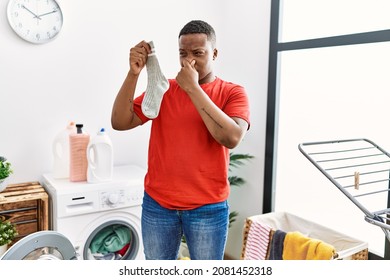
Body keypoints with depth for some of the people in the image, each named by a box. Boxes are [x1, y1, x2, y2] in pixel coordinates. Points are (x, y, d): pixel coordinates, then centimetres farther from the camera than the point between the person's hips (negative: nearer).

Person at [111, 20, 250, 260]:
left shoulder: (232, 93, -4)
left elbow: (231, 138, -22)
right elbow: (120, 122, -6)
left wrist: (193, 88, -20)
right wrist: (134, 73, -18)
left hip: (208, 208, -2)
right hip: (157, 204, 3)